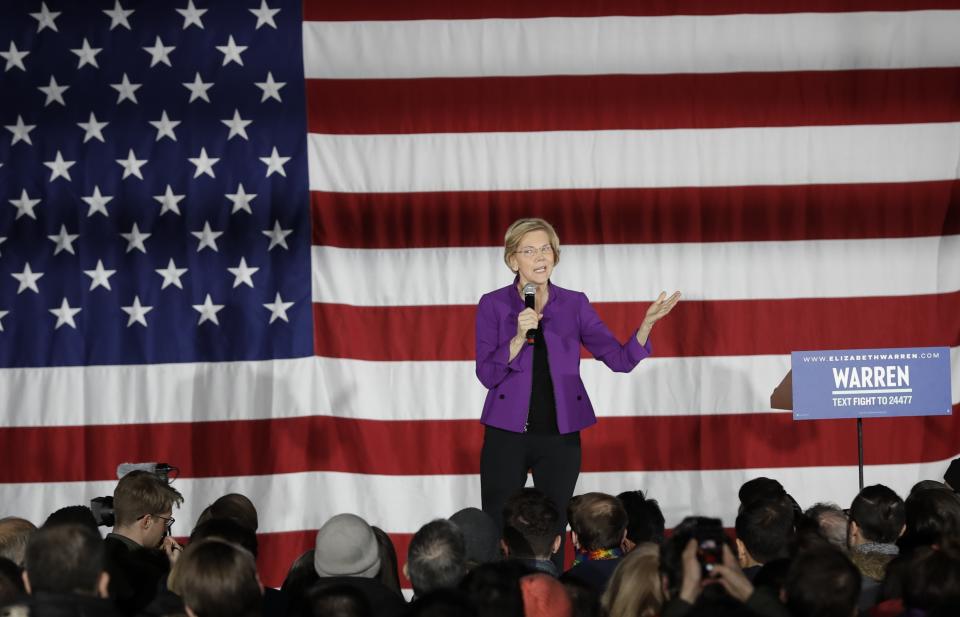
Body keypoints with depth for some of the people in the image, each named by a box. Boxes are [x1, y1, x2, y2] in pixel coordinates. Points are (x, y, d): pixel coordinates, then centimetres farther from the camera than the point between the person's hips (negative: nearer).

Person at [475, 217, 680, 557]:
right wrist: (519, 336, -21)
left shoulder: (574, 304, 5)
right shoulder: (493, 305, -1)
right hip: (507, 434, -2)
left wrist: (647, 323, -15)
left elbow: (620, 359, 1)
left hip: (560, 436, 2)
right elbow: (487, 375, -8)